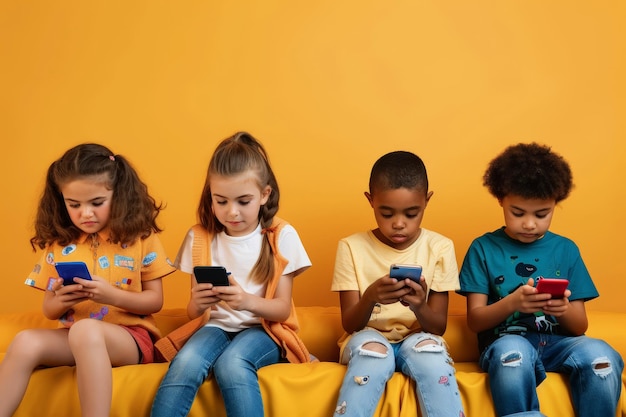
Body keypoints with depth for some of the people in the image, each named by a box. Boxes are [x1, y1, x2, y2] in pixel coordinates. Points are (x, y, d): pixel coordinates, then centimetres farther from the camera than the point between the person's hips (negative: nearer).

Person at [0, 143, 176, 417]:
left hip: (131, 337, -3)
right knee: (25, 342, -29)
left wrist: (111, 295, -17)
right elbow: (49, 310, 14)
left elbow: (155, 301, 1)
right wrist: (61, 301, -11)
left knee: (85, 331, -38)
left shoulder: (140, 237, 2)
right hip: (72, 337, 4)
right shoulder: (58, 243, 10)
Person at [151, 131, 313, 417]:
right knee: (186, 362, -33)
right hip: (217, 326, 2)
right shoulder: (200, 238, 3)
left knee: (231, 364, -36)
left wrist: (247, 300, -28)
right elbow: (193, 313, 5)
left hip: (263, 329, -2)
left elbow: (282, 308, -6)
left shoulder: (281, 236, -4)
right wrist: (198, 303, -21)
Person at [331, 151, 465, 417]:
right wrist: (370, 298, -28)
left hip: (417, 339, 1)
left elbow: (438, 327, -2)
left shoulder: (440, 248, -4)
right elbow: (349, 324, -5)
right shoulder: (352, 247, -5)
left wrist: (419, 307, -27)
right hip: (368, 339, 0)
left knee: (429, 349, -34)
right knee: (372, 350, -35)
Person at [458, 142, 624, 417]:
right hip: (506, 341, -2)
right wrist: (511, 303, -19)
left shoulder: (566, 250, 12)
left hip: (558, 342, 2)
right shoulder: (483, 248, 6)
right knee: (513, 354, -38)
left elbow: (580, 327, 11)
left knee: (601, 357, -32)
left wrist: (565, 310, -14)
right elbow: (474, 320, 1)